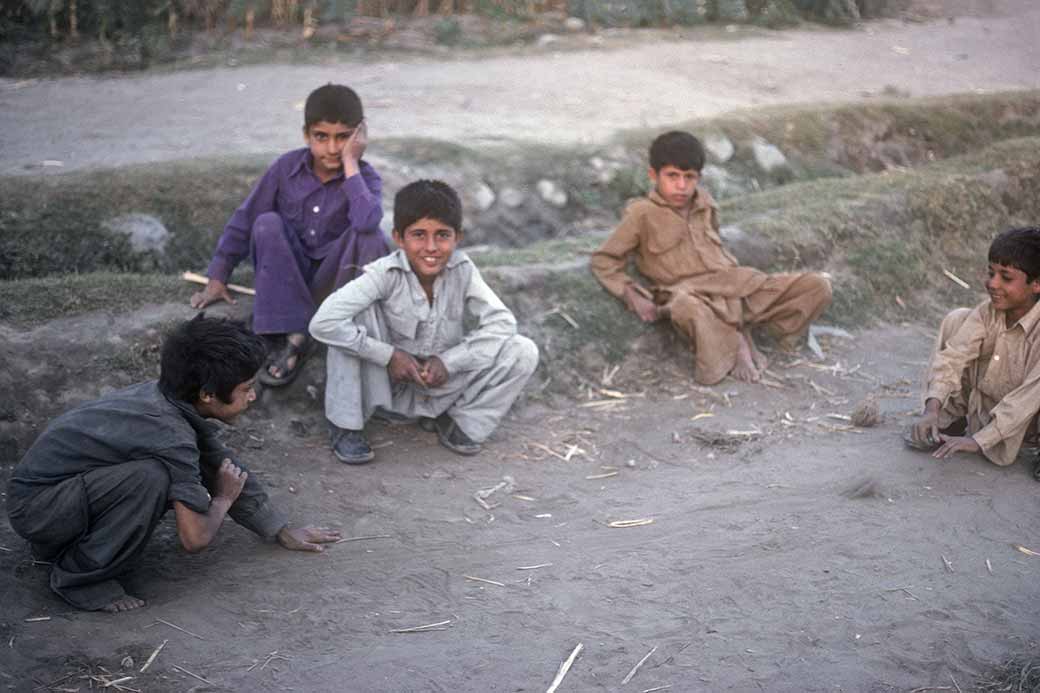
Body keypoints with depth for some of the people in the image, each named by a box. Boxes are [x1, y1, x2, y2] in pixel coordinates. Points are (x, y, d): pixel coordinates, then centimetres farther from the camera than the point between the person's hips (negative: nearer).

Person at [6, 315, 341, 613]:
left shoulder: (175, 400, -2)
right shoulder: (171, 435, -29)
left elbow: (227, 467, 12)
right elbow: (196, 538, -26)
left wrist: (283, 531, 15)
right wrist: (222, 499, -5)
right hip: (33, 504, -9)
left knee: (194, 471, 3)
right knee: (151, 477, -31)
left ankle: (65, 542, 14)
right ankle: (78, 575, -11)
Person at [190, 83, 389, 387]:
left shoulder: (365, 176, -12)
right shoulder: (288, 167, -7)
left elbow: (366, 221, -36)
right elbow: (245, 219, -2)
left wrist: (350, 163, -29)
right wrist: (217, 277, -5)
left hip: (334, 276, -2)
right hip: (288, 273, 2)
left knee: (371, 236, -30)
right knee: (267, 224, -28)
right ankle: (291, 337, -31)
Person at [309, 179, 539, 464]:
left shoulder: (462, 269, -14)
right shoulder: (386, 274, -23)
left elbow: (501, 322, -16)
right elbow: (323, 322, -32)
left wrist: (448, 361, -23)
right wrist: (389, 355, -30)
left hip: (442, 384, 2)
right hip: (390, 384, -2)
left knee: (524, 352, -16)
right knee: (358, 314, -28)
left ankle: (461, 420, 7)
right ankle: (346, 427, -12)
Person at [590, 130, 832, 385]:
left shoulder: (705, 203, 17)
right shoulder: (642, 214, 1)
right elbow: (604, 260, 3)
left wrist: (738, 279, 15)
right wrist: (632, 296, -9)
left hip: (732, 284, 6)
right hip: (689, 292, -6)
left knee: (817, 287, -8)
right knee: (688, 309, -47)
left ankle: (737, 339, -11)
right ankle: (737, 348, -19)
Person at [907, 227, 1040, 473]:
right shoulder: (988, 312, -13)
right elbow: (953, 356, -20)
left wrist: (979, 440, -37)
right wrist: (932, 410, -34)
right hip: (983, 405, 5)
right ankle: (951, 419, 2)